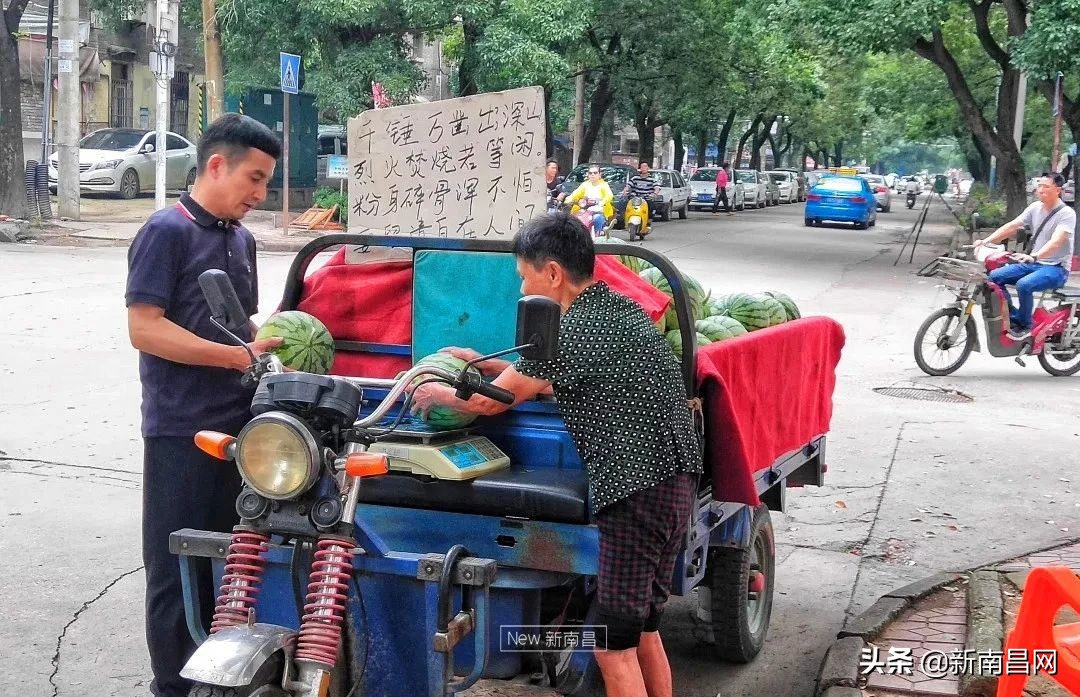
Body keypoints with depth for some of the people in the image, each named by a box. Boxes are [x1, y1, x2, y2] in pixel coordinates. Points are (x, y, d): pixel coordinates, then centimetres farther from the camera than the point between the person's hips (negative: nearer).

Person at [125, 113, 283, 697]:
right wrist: (239, 356, -19)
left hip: (238, 423, 8)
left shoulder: (241, 240, 15)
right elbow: (145, 328, -18)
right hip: (182, 429, -7)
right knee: (178, 566, 2)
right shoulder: (167, 231, -10)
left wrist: (273, 346, 4)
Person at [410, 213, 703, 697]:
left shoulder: (574, 331, -14)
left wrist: (436, 393, 14)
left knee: (613, 644, -3)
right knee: (643, 629, 18)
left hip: (637, 491, -10)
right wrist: (489, 364, 27)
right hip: (675, 480, 10)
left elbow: (490, 402, -5)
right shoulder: (620, 308, 13)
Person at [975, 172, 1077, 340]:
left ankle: (1025, 326, -11)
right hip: (1033, 263, 7)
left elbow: (1056, 241, -31)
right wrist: (985, 241, -14)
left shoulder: (1067, 213, -16)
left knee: (1024, 284, -34)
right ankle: (1014, 317, 2)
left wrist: (1032, 257, -48)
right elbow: (1011, 226, 1)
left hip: (1056, 268, -7)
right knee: (995, 276, -8)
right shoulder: (1035, 208, 5)